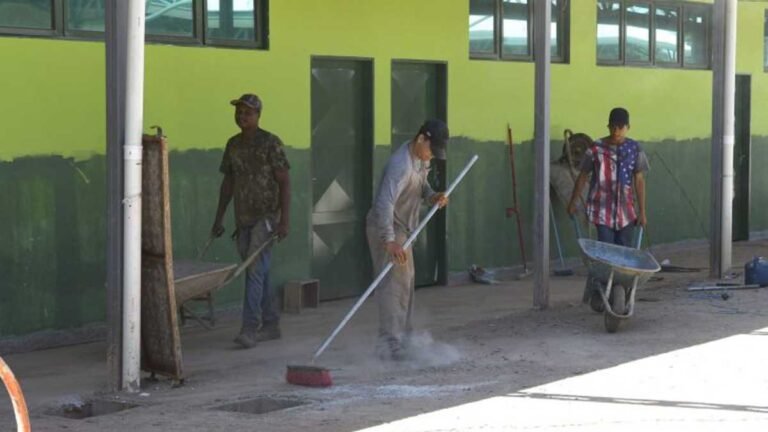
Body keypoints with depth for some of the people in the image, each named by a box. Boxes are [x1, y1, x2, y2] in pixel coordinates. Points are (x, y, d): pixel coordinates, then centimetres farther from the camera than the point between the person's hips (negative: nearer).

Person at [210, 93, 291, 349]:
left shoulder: (270, 143, -8)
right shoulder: (233, 145, 12)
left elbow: (284, 182, -10)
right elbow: (228, 182, 18)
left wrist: (285, 220, -16)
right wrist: (219, 218, 16)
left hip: (266, 217, -7)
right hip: (243, 219, 7)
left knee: (255, 270, -13)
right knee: (258, 273, 11)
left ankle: (250, 328, -15)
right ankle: (271, 325, 19)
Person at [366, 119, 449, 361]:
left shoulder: (422, 159, 2)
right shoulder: (400, 164, -29)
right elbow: (385, 203, -37)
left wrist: (432, 196, -8)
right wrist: (389, 240, -45)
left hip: (402, 229, 10)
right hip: (386, 229, -10)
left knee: (406, 284, 16)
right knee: (394, 284, -13)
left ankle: (403, 339, 27)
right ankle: (389, 346, -13)